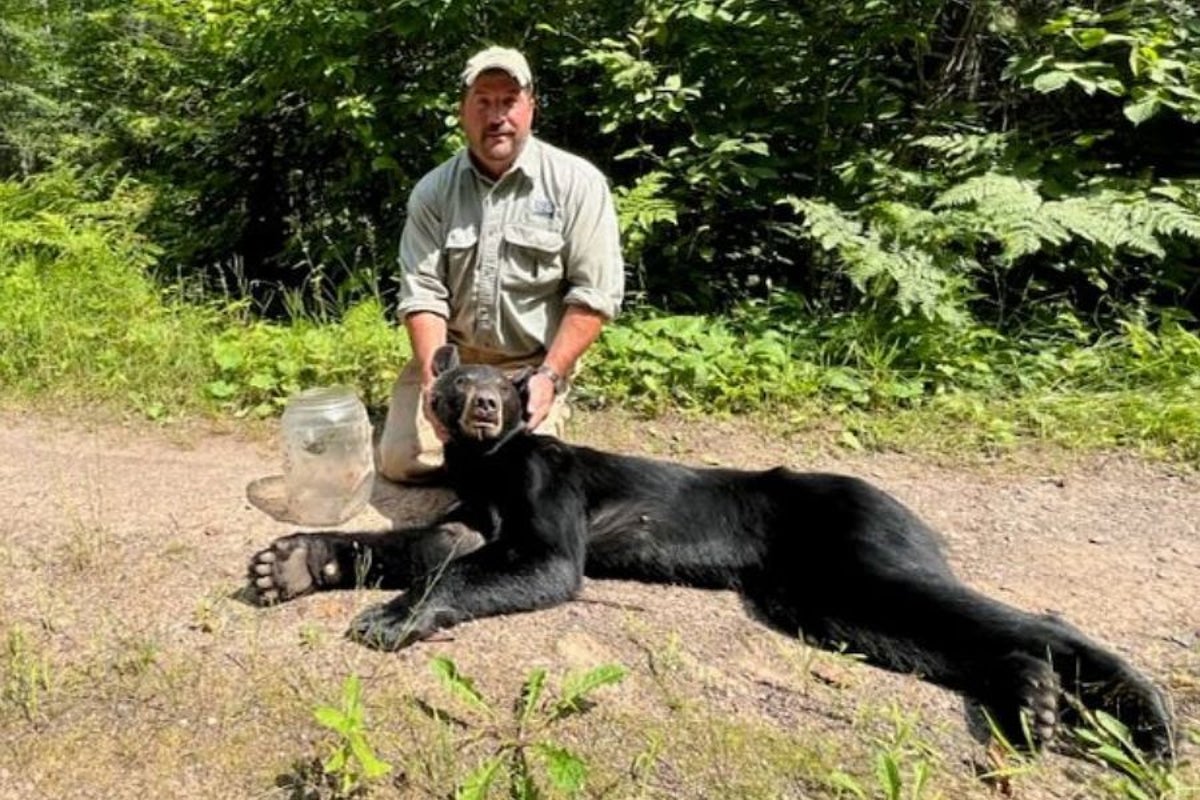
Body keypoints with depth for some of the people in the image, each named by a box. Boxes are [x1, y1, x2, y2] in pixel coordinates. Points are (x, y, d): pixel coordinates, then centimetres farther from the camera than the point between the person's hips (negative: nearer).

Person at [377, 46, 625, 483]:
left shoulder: (577, 182, -10)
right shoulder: (432, 190, -2)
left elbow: (595, 294, -12)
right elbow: (422, 293, -6)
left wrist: (549, 376, -18)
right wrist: (435, 377, -20)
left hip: (531, 364, -2)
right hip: (449, 353, 3)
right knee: (401, 461, -5)